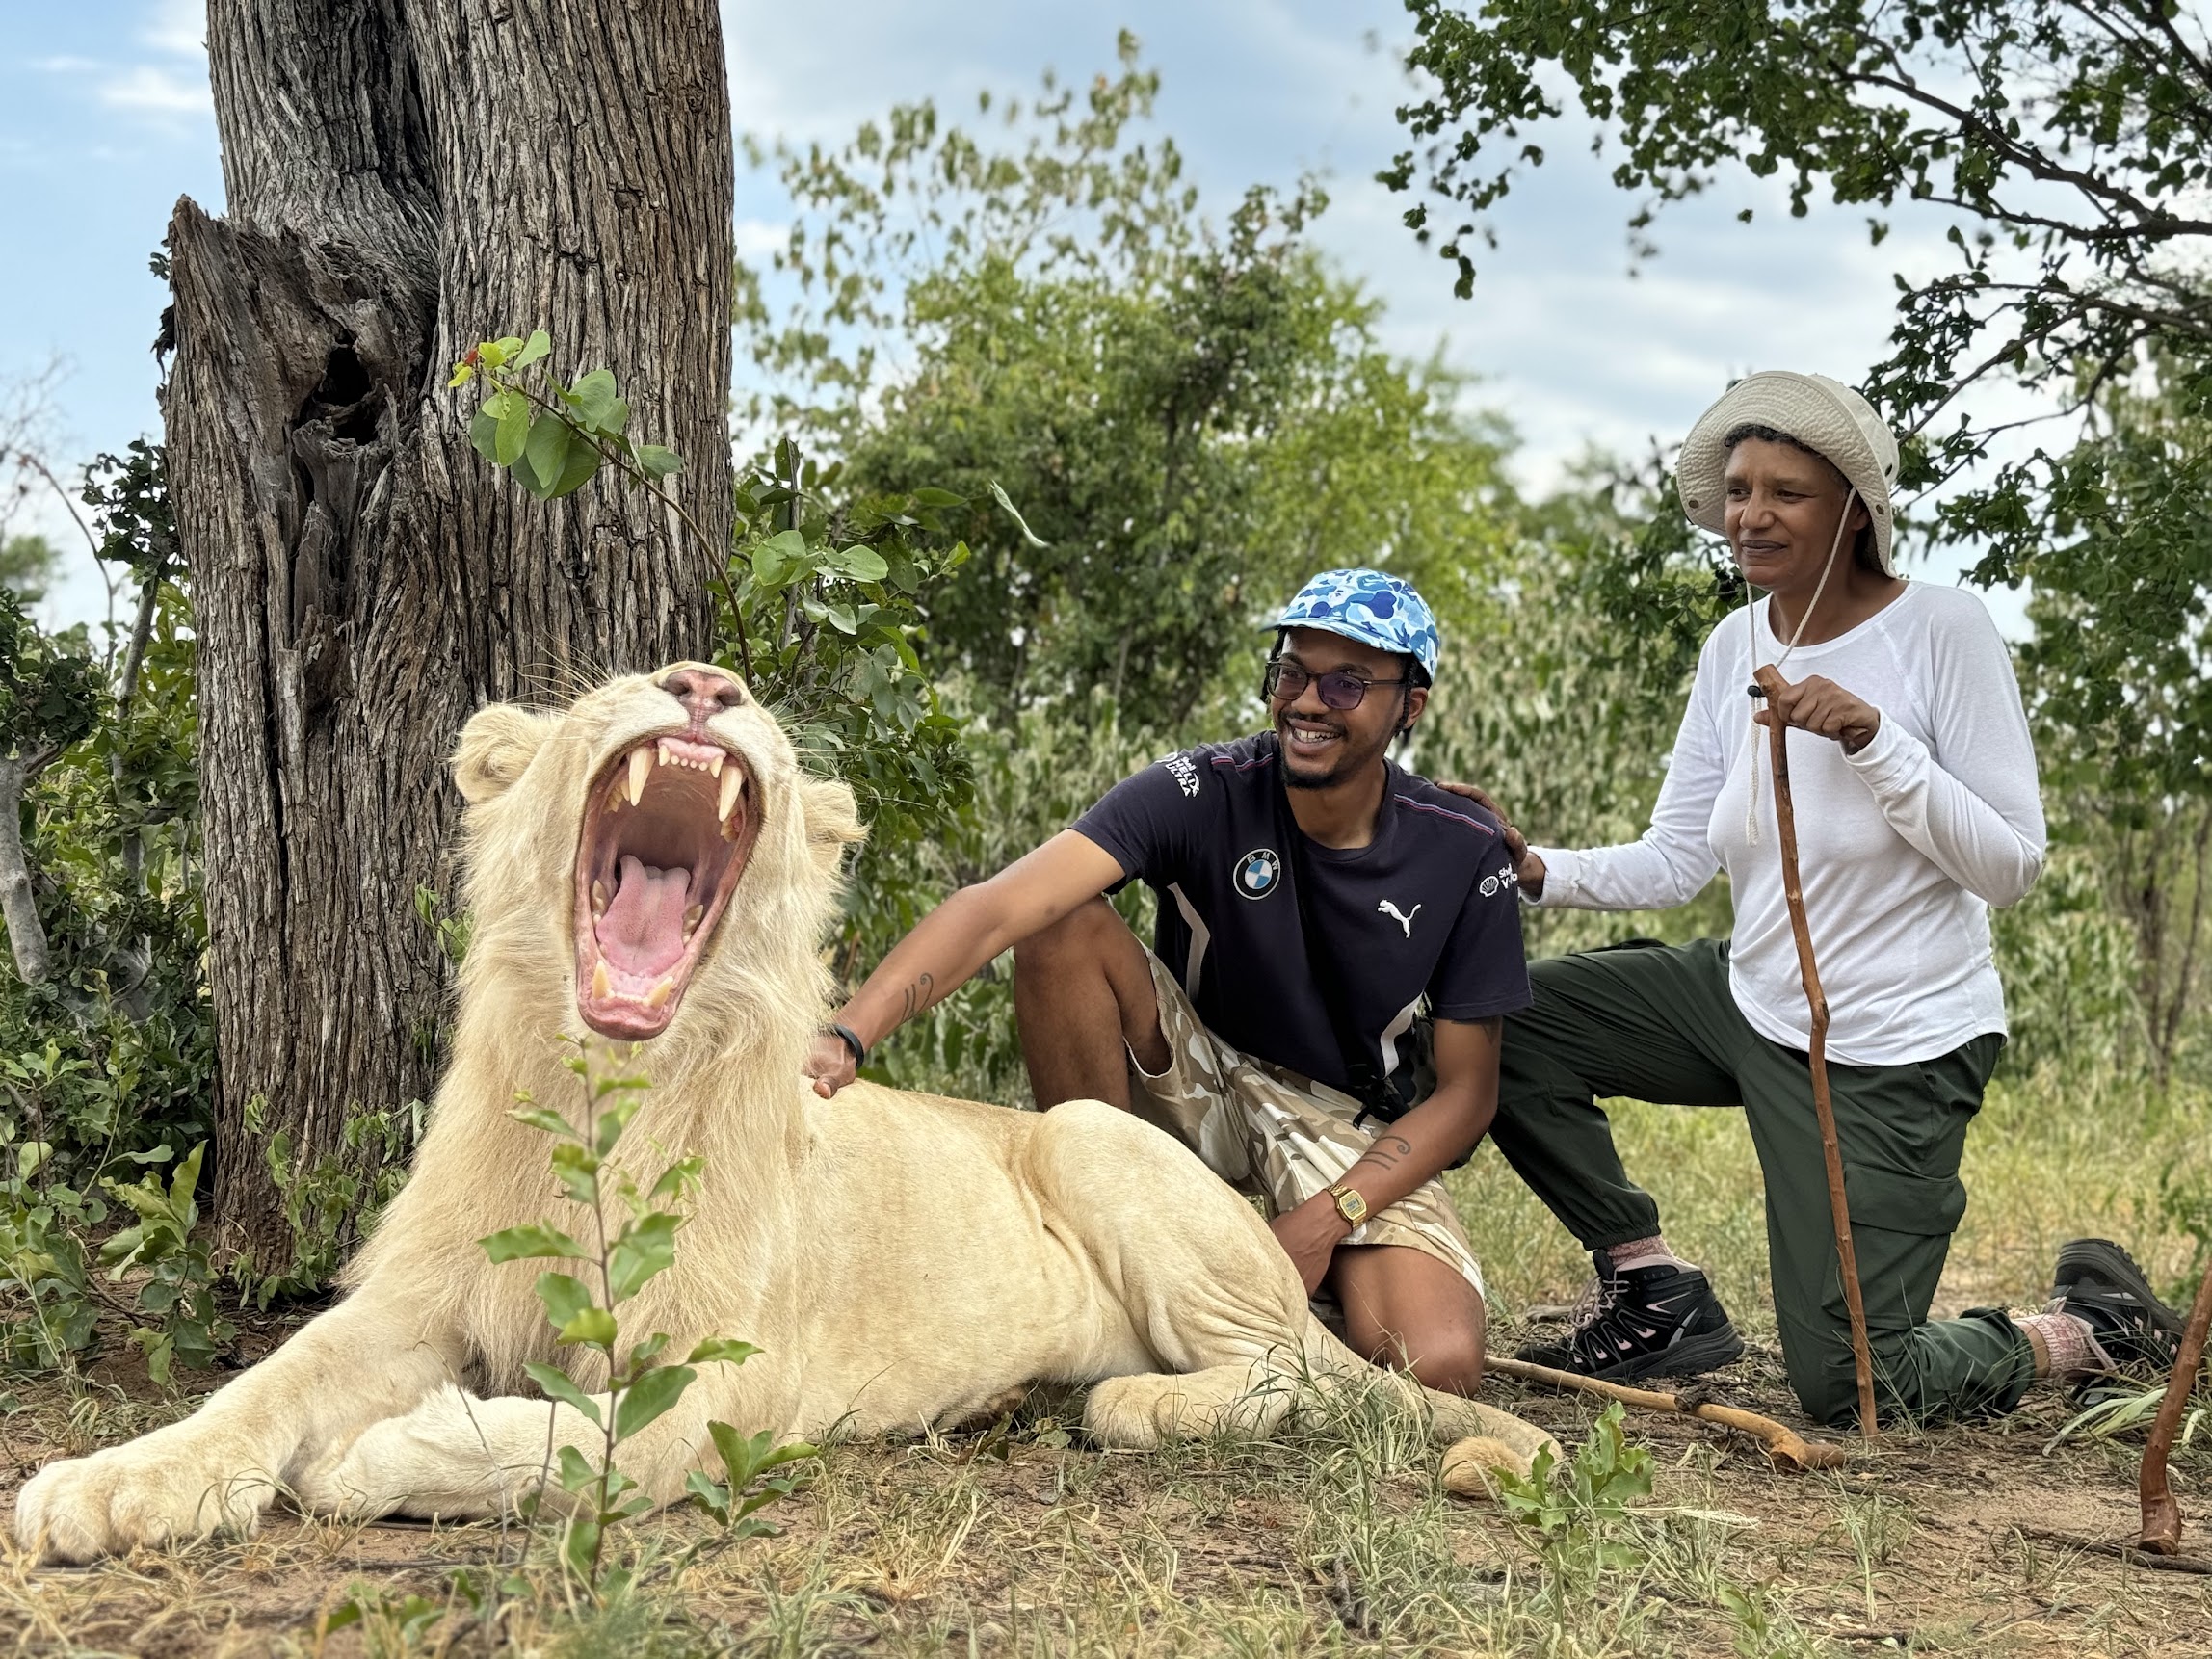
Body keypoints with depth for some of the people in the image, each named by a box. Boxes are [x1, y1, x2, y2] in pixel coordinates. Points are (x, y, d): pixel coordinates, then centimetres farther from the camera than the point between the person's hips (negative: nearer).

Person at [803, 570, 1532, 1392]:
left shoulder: (1465, 853, -13)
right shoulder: (1203, 791, -20)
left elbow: (1466, 1092, -7)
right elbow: (996, 907, -34)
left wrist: (1325, 1221, -20)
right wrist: (845, 1038, -49)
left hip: (1349, 1129, 0)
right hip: (1190, 1077, 1)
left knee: (1440, 1368, -29)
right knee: (1063, 925, -28)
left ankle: (1287, 1284, 5)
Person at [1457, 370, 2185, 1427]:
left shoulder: (1943, 631, -15)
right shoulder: (1736, 648, 2)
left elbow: (2012, 867, -17)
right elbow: (1673, 862, 2)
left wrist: (1873, 739, -29)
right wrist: (1539, 871, -15)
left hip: (1894, 1050, -6)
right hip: (1753, 1001, 7)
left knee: (1846, 1392, -7)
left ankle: (2094, 1328, 22)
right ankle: (1654, 1293, 9)